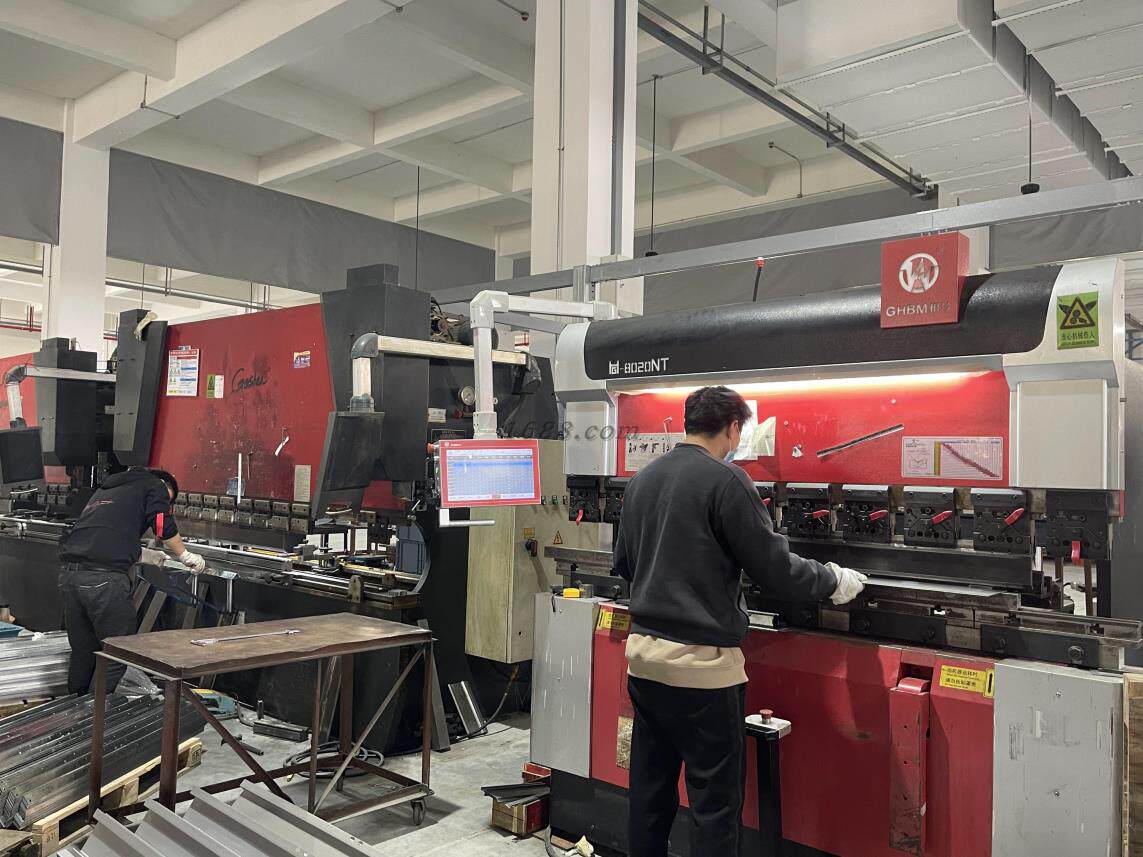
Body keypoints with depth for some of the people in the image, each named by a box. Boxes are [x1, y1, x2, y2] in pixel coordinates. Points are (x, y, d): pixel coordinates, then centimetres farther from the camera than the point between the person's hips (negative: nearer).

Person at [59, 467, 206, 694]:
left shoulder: (106, 488, 34)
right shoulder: (155, 485, 12)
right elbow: (163, 526, -2)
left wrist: (141, 555, 39)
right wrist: (184, 555, 12)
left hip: (68, 573, 8)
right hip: (104, 579, -8)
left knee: (82, 653, 19)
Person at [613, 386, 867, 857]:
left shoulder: (642, 478, 8)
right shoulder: (725, 479, -12)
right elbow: (775, 568, -12)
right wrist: (835, 580, 5)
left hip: (643, 651, 7)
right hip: (700, 660, -7)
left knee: (650, 787, 16)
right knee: (715, 799, 5)